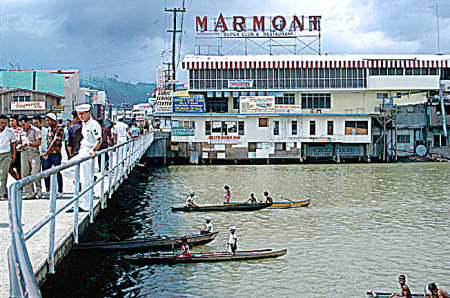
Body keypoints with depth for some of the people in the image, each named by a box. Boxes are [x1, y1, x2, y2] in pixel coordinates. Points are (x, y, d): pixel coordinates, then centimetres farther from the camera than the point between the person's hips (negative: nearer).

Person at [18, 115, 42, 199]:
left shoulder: (35, 130, 0)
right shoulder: (22, 132, 18)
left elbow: (38, 142, -7)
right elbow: (23, 143, 22)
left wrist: (28, 144, -14)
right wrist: (21, 146, 0)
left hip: (34, 152, -6)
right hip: (24, 153, 6)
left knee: (35, 172, -13)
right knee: (25, 173, 1)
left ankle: (38, 189, 4)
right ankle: (29, 192, 3)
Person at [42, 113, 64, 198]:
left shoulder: (59, 129, -10)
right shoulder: (49, 128, 15)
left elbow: (55, 141, -17)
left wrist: (47, 152, -21)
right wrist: (47, 153, 15)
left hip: (56, 153, -7)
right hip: (49, 153, 7)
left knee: (58, 172, -2)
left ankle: (60, 191, 6)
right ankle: (48, 190, 11)